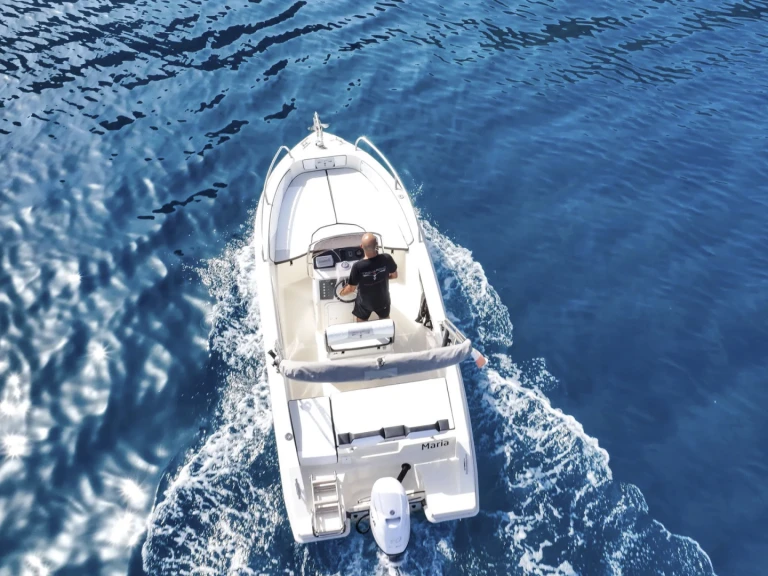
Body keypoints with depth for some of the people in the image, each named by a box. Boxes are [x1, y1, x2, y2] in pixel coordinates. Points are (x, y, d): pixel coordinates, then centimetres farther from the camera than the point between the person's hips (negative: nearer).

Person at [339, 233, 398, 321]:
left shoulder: (358, 266, -35)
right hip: (382, 300, 2)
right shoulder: (387, 259, -30)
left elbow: (351, 289, -19)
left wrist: (342, 293, 4)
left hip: (364, 302, -2)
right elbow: (394, 276, -9)